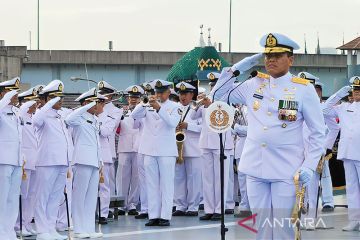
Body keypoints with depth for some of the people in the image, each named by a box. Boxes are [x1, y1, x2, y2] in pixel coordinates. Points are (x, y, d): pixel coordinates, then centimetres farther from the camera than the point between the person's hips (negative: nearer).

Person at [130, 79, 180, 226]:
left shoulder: (174, 107, 3)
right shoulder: (148, 106, 11)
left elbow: (173, 123, -15)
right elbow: (134, 116, -3)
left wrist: (159, 108, -26)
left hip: (166, 151, -3)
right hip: (149, 150, 3)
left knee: (166, 184, -3)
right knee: (152, 185, 5)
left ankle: (165, 216, -3)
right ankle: (153, 216, 7)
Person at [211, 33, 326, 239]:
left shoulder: (304, 89, -3)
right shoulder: (254, 84, 8)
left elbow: (318, 133, -1)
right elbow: (219, 94, 17)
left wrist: (310, 166, -10)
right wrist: (237, 68, 5)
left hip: (286, 170, -4)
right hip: (255, 167, 4)